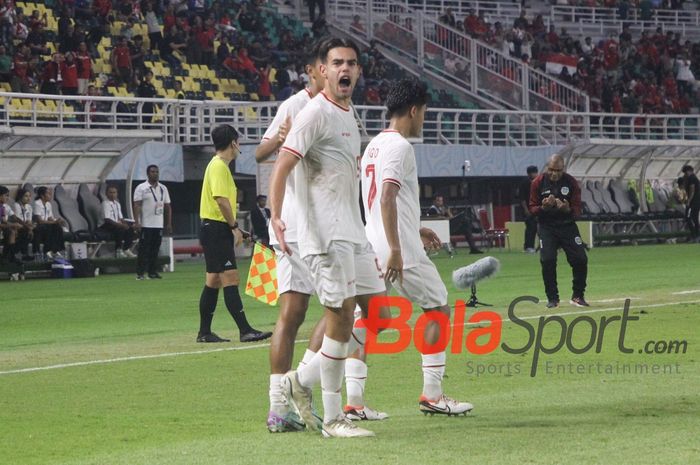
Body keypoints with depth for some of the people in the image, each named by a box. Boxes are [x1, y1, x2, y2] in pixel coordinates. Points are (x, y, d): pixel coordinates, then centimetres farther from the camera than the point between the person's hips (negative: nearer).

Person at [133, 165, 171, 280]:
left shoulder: (163, 188, 13)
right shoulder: (141, 188, -3)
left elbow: (167, 206, 16)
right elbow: (137, 205, -9)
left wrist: (169, 223, 11)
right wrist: (136, 222, -18)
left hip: (159, 225, 5)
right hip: (145, 225, -5)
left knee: (155, 250, 6)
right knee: (143, 250, -4)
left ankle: (153, 272, 11)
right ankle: (139, 273, -1)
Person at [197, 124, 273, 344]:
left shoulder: (218, 165, 18)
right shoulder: (219, 166, -13)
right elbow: (221, 200, -22)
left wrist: (233, 227, 18)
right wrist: (234, 226, -17)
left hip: (215, 229, 11)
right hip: (216, 229, -11)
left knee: (214, 281, 12)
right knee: (230, 279, -13)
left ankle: (204, 332, 15)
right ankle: (245, 330, -18)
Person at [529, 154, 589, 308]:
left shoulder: (571, 182, -6)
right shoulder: (538, 183, -6)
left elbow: (578, 209, -6)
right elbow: (532, 208, -3)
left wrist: (568, 209, -29)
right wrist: (543, 207, -25)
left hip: (567, 225, 1)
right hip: (546, 226, -1)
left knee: (580, 259, -7)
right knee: (547, 260, -12)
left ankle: (577, 296, 10)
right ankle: (552, 298, 2)